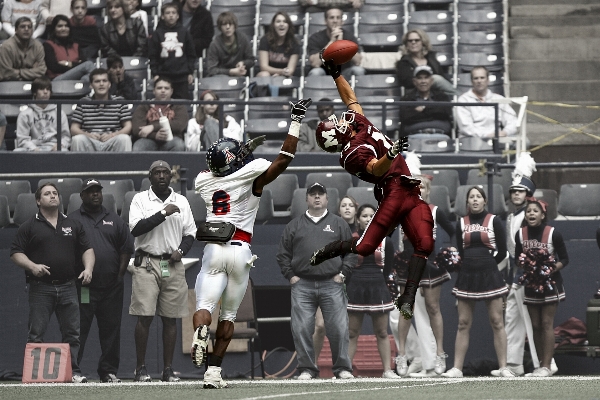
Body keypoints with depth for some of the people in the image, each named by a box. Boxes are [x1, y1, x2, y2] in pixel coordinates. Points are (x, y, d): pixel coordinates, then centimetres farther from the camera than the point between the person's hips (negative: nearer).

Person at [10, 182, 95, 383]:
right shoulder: (29, 227, 5)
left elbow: (87, 249, 15)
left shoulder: (73, 225, 15)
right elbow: (16, 253, 1)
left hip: (68, 287, 3)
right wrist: (32, 266, -16)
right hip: (40, 288, -3)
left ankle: (74, 371, 5)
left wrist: (88, 268, -3)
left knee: (72, 333, 1)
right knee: (36, 334, -4)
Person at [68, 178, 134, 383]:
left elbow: (126, 250, 12)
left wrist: (119, 275, 3)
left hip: (111, 288, 3)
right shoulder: (72, 220, 6)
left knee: (111, 329, 4)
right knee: (78, 330, -5)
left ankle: (109, 371, 11)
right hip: (82, 288, -3)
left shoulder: (115, 221, 14)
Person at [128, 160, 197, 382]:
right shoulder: (140, 199, 2)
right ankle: (141, 368, -3)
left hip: (173, 265, 3)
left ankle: (168, 369, 6)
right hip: (147, 263, -3)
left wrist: (181, 250, -4)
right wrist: (163, 213, -15)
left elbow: (190, 233, 15)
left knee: (170, 319, 3)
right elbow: (135, 228, -11)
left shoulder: (181, 201, 13)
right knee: (144, 317, -8)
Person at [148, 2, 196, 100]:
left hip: (182, 77, 0)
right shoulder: (157, 34, 4)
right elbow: (152, 56, 5)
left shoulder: (184, 33, 6)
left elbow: (191, 54, 10)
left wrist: (190, 72, 5)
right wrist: (155, 73, -1)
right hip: (163, 75, 0)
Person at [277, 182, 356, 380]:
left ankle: (342, 367, 3)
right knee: (301, 329, -4)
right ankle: (306, 369, 3)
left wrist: (342, 274, 0)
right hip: (302, 285, 1)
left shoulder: (338, 224, 13)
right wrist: (291, 276, 3)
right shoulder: (294, 225, 14)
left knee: (338, 328, -5)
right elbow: (283, 254, 14)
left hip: (332, 284, -1)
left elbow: (352, 251, 10)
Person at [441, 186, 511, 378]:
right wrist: (471, 265, 1)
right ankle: (457, 368, 3)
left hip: (489, 275, -3)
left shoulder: (494, 221, 1)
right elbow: (459, 252, 10)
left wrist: (486, 265, 2)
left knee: (497, 322, -4)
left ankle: (503, 367, -2)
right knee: (463, 324, 2)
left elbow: (502, 252, 1)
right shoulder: (461, 223, 9)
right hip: (467, 276, 3)